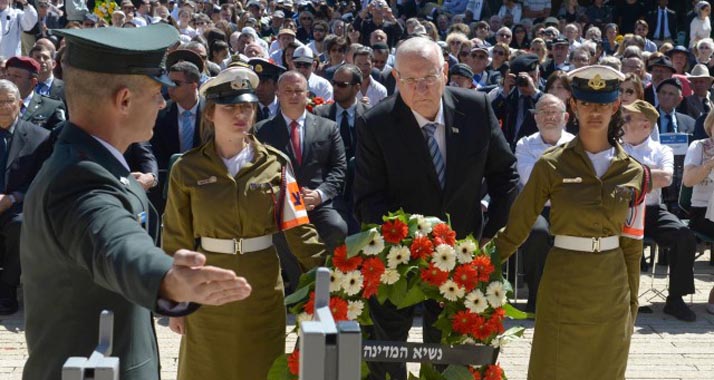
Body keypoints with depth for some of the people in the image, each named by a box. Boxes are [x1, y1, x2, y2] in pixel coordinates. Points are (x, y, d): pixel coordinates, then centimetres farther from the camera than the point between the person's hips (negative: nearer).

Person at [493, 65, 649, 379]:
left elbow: (632, 245, 9)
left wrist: (632, 303, 11)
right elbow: (517, 227, -3)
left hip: (612, 287, 3)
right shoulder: (552, 166, -6)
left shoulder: (632, 173, 2)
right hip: (564, 284, -3)